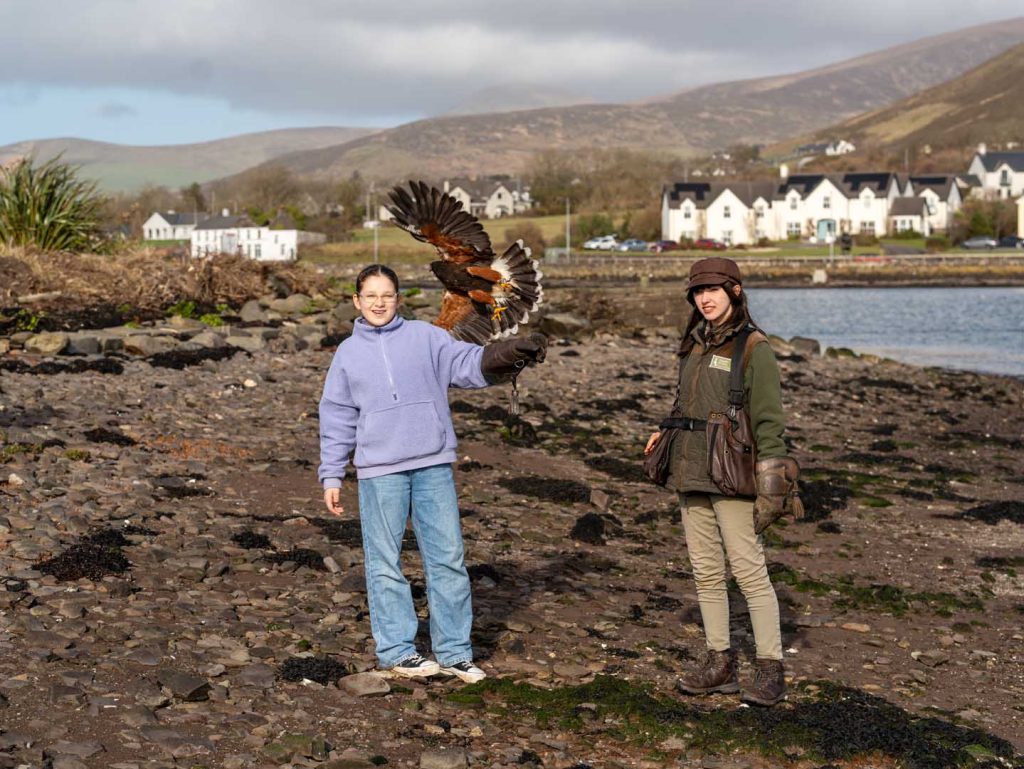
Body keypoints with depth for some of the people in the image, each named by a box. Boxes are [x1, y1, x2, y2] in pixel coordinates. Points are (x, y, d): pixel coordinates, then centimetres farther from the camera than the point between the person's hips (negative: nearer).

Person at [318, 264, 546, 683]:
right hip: (379, 472, 0)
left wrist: (505, 356, -25)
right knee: (385, 563, 3)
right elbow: (337, 418, 10)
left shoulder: (424, 337, 7)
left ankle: (453, 651, 12)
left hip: (434, 466, 1)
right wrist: (331, 476, 6)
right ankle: (396, 649, 13)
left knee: (448, 556, 3)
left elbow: (467, 362, -5)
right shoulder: (348, 353, 9)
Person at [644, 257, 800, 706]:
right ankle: (719, 661, 18)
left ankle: (770, 669, -1)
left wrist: (769, 478, -16)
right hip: (690, 470, 7)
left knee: (748, 569, -7)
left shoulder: (753, 347, -7)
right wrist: (664, 432, 7)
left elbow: (768, 418, -10)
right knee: (705, 571, 10)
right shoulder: (694, 344, 14)